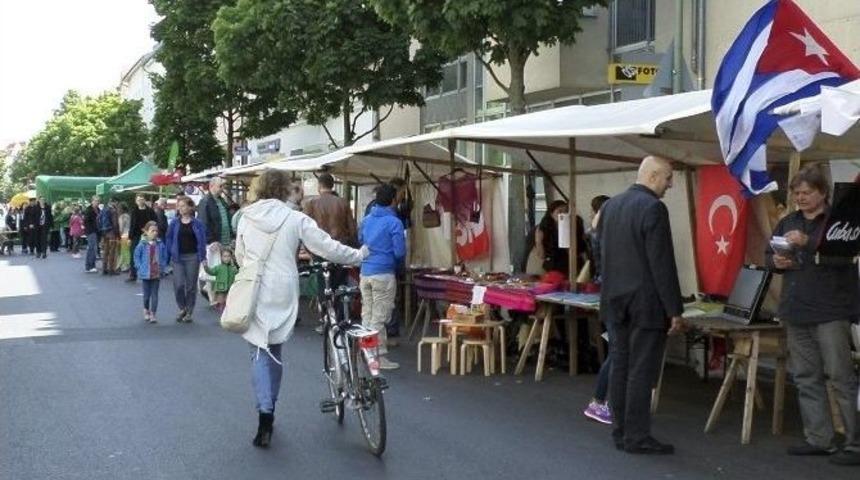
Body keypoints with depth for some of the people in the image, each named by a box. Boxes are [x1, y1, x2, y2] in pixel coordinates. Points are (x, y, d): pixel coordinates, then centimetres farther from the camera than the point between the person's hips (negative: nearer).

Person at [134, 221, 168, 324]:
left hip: (157, 274, 1)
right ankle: (146, 310, 34)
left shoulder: (160, 245, -3)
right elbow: (137, 257, 0)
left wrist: (162, 268, -1)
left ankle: (153, 314, 6)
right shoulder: (142, 244, -7)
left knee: (155, 294, 2)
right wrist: (140, 268, -6)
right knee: (147, 294, 12)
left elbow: (164, 257, 5)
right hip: (145, 274, -1)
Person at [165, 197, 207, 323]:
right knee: (178, 284, -8)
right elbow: (169, 240, 8)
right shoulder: (174, 223, 4)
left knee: (191, 285, 4)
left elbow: (201, 241, -1)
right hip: (178, 257, 1)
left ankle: (189, 312, 16)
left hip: (192, 257, -1)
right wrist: (168, 256, 2)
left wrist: (202, 258, -7)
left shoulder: (197, 224, -1)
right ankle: (182, 308, 13)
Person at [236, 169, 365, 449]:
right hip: (282, 294, 0)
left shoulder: (246, 218, 1)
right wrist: (358, 256, 10)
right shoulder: (295, 219, -6)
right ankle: (269, 410, 25)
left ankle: (265, 412, -14)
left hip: (254, 292, 0)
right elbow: (326, 247, -4)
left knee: (260, 351, 3)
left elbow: (239, 256, 12)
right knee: (274, 350, 16)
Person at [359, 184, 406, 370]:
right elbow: (400, 252, -12)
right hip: (384, 274, -6)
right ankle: (380, 357, 2)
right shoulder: (394, 222, -11)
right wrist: (398, 261, 8)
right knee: (380, 317, -2)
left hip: (365, 272, 7)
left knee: (367, 314, 13)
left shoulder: (366, 221, 10)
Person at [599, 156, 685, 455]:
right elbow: (662, 264, -17)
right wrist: (675, 310, -13)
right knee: (641, 372, -2)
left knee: (619, 368, 10)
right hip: (645, 303, -7)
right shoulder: (653, 208, -15)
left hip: (615, 301, 8)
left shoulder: (610, 206, 10)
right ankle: (637, 438, 2)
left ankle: (620, 433, 15)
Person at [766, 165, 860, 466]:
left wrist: (808, 242, -29)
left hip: (830, 311, -7)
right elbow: (768, 255, 23)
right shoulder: (787, 223, 17)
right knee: (807, 379, 9)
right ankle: (819, 440, 17)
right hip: (796, 312, 7)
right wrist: (776, 262, 0)